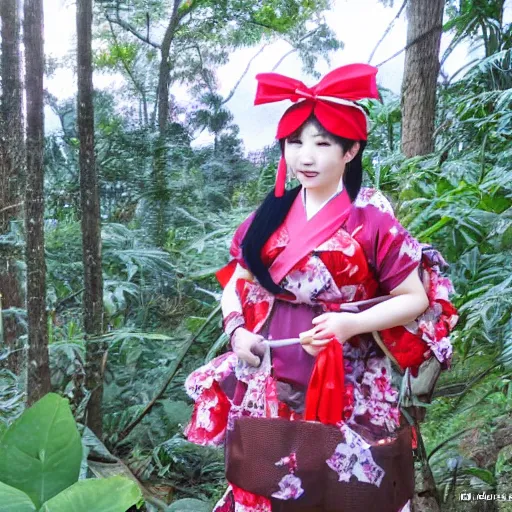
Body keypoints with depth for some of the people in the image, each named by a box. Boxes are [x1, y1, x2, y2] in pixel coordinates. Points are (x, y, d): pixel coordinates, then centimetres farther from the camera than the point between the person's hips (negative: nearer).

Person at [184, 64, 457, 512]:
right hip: (268, 383, 4)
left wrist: (353, 324, -20)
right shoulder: (269, 217, 3)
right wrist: (237, 331, -5)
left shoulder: (372, 219, -9)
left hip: (346, 391, -4)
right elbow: (235, 283, 13)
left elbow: (416, 298, -6)